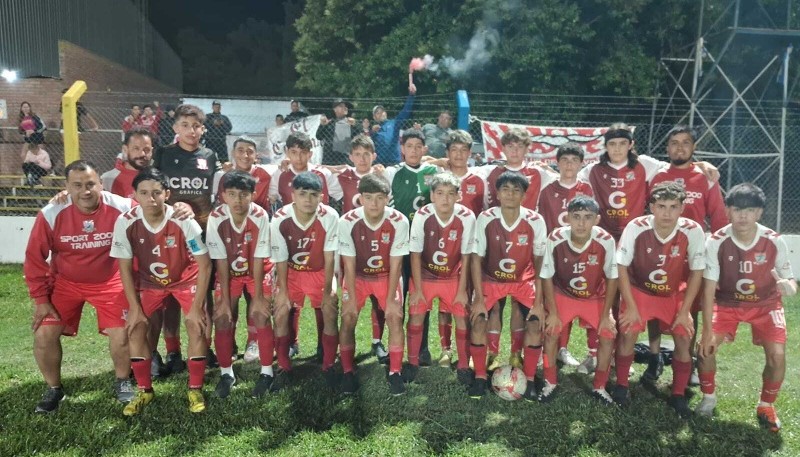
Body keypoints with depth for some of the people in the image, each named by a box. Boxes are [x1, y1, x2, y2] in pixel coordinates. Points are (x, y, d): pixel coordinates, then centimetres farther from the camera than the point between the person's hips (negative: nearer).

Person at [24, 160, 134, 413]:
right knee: (43, 335, -7)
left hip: (110, 282, -1)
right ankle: (53, 388, 19)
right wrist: (40, 299, -8)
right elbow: (34, 258, -9)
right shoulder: (51, 214, -18)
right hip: (65, 282, 1)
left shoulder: (123, 209, -22)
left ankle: (122, 382, 19)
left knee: (122, 334, -10)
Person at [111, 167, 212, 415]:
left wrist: (197, 306, -21)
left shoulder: (183, 221, -30)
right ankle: (144, 390, 13)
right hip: (149, 281, 3)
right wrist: (135, 307, -11)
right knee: (136, 328, -7)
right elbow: (125, 268, -10)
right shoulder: (125, 222, -23)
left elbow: (204, 265, -22)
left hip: (185, 277, -2)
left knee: (197, 326, -16)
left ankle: (195, 389, 3)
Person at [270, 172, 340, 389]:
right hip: (291, 272, 1)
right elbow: (281, 259, -13)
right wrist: (282, 291, -11)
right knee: (281, 315, -8)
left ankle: (328, 367, 9)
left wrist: (327, 290, -13)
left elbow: (329, 256, -18)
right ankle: (284, 369, 10)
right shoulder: (280, 219, -24)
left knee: (330, 316, -10)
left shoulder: (330, 217, -26)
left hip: (320, 272, -1)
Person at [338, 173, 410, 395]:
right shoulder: (347, 222, -26)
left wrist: (391, 299, -15)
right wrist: (351, 299, -15)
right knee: (347, 319, -9)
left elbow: (395, 264, -17)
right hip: (357, 276, 0)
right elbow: (349, 264, -17)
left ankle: (395, 373, 4)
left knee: (395, 318, -12)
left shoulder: (399, 222, -26)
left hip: (387, 276, 0)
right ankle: (348, 373, 8)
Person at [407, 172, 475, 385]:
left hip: (454, 277, 0)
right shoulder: (422, 215, -23)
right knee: (416, 317, -2)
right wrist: (417, 289, -11)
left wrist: (462, 289, -8)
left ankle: (463, 366, 17)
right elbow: (415, 254, -14)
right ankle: (413, 363, 19)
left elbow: (466, 256, -12)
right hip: (425, 275, 0)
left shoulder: (467, 217, -23)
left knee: (462, 317, -2)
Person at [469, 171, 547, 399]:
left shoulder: (535, 221, -18)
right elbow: (477, 259, -12)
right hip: (492, 279, 0)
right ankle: (480, 377, 4)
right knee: (478, 322, -16)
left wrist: (538, 301, -12)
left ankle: (529, 379, 5)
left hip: (524, 280, 0)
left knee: (535, 325, -16)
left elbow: (540, 263, -9)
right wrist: (479, 298, -15)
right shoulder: (485, 218, -18)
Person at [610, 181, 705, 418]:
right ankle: (621, 385, 8)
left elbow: (696, 272, -11)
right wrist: (631, 307, -15)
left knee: (684, 338, -6)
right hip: (639, 290, -1)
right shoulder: (636, 228, -27)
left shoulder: (693, 231, -23)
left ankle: (678, 395, 13)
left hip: (675, 294, 2)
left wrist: (684, 311, -10)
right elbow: (622, 267, -17)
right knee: (628, 333, -14)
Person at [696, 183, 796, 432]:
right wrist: (708, 330, -21)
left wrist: (789, 286, -36)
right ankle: (708, 397, 12)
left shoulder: (775, 242, -20)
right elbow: (709, 288, -20)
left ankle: (766, 406, 12)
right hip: (728, 301, 0)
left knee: (777, 355, -16)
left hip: (766, 303, 1)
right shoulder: (716, 242, -23)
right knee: (706, 347, -16)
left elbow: (789, 278, -8)